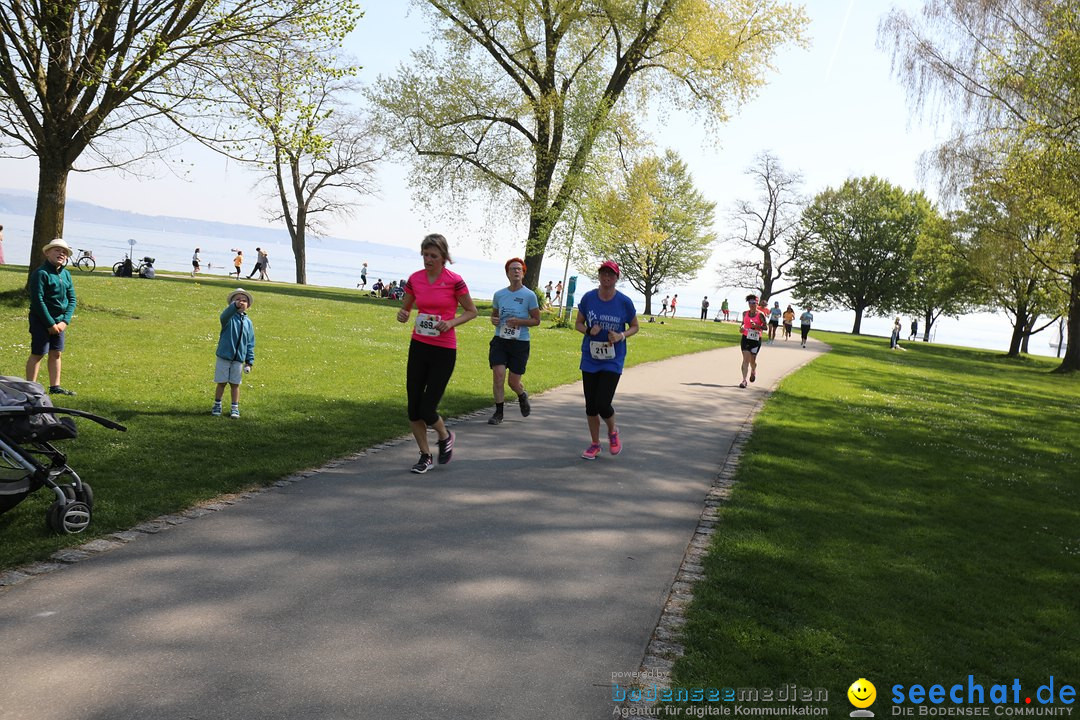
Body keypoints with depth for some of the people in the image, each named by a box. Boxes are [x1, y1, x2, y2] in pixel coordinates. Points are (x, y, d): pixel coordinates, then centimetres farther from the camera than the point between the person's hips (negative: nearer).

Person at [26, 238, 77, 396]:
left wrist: (65, 321, -4)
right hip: (41, 320, -7)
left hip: (59, 322, 7)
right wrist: (50, 324, -15)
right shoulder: (41, 273, -12)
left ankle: (55, 387, 17)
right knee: (38, 354, -2)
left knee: (56, 353, 10)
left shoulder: (66, 274, 9)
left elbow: (72, 299, 9)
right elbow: (37, 300, -16)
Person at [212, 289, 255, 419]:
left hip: (239, 359, 3)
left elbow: (250, 343, 7)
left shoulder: (248, 322, 4)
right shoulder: (229, 317, -7)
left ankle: (235, 408, 19)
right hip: (224, 356, -3)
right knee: (222, 383, 7)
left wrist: (249, 361, 4)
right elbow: (224, 316, -36)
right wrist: (235, 306, -55)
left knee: (235, 384, 9)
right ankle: (217, 405, 22)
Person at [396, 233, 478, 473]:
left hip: (444, 350, -4)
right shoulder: (414, 279, 2)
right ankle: (425, 456, 21)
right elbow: (405, 307, 15)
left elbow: (471, 311, 0)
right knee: (413, 407, 4)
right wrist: (402, 315, -8)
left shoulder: (454, 281, -10)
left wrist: (451, 322, -17)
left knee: (427, 409, -6)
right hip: (418, 346, 5)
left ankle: (445, 437, 27)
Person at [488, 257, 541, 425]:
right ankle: (498, 412, 2)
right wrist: (493, 320, -4)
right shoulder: (499, 294, 5)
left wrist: (519, 321, -16)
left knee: (513, 382, 3)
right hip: (500, 341, 2)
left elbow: (536, 320, 1)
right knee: (498, 375, -12)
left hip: (520, 343, -2)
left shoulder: (529, 295, -4)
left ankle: (522, 396, 38)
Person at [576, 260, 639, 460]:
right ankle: (595, 444, 27)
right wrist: (589, 331, -14)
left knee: (602, 405, -11)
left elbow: (634, 327, 6)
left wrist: (621, 336, -14)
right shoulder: (588, 298, -3)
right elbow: (578, 324, 8)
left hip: (612, 362, -2)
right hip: (590, 360, 3)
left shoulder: (624, 302, -7)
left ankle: (613, 431, 23)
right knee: (590, 405, 7)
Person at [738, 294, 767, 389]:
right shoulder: (745, 313, 5)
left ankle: (753, 371, 44)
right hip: (746, 338, 2)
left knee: (752, 360, 8)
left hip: (756, 339, -2)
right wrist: (741, 327, 0)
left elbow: (765, 327, -5)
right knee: (746, 359, -9)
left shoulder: (760, 314, -6)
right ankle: (744, 380, -10)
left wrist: (756, 326, -21)